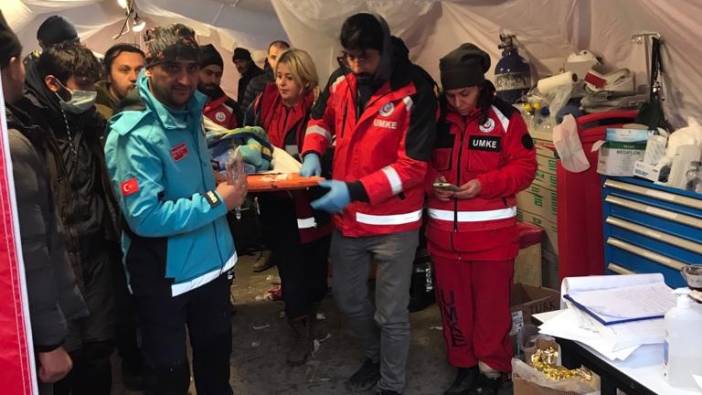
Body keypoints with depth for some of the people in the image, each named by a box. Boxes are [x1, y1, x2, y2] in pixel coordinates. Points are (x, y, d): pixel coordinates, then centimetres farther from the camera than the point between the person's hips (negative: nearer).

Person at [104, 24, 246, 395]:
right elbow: (145, 218, -29)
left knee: (216, 349, 25)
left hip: (211, 259, 8)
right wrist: (216, 201, -24)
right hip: (164, 275, -7)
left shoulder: (190, 111, 2)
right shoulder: (134, 134, -24)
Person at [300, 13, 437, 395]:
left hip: (394, 223, -6)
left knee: (391, 314, 7)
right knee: (348, 299, 22)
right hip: (347, 217, 6)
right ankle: (375, 357, 49)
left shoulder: (415, 90, -19)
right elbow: (320, 120, 17)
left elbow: (413, 166, -21)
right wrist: (312, 153, -4)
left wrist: (355, 190, -29)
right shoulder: (340, 80, -2)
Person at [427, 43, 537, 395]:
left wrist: (484, 184, -20)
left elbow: (525, 166, -7)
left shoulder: (505, 117, -7)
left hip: (492, 231, -3)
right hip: (444, 230, 3)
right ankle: (464, 366, 31)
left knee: (491, 304, 7)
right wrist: (432, 181, -12)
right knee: (453, 303, 13)